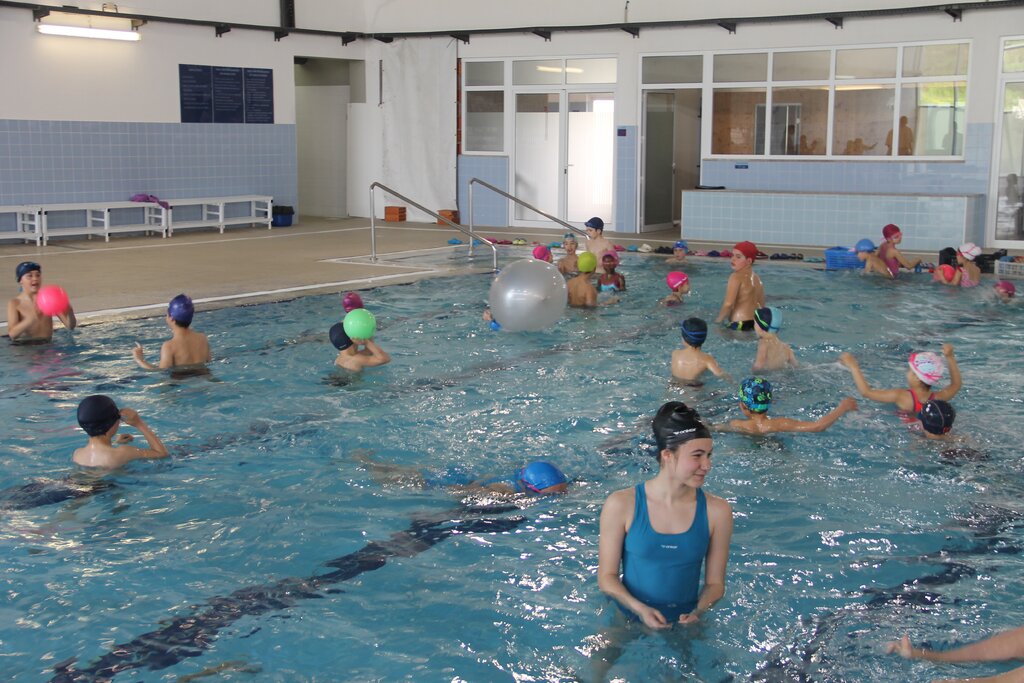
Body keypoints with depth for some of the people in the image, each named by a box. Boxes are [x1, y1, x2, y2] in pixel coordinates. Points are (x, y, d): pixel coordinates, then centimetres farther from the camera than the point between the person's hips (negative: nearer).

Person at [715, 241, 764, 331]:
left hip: (738, 324, -9)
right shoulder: (756, 278, 15)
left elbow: (728, 304, -19)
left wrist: (718, 320, -8)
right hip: (755, 323, 9)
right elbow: (761, 305, 21)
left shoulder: (737, 277, -9)